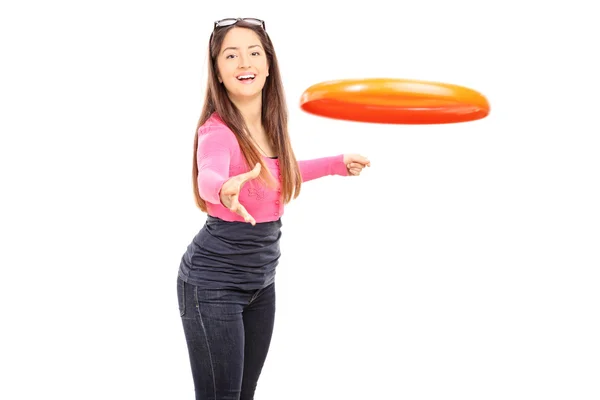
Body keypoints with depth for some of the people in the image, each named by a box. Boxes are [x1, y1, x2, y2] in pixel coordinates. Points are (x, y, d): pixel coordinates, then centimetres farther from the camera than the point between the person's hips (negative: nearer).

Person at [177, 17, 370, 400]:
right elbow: (210, 176, -44)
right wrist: (226, 190, -66)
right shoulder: (218, 131, -21)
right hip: (213, 283, -7)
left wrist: (337, 163, 24)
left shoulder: (271, 124, 1)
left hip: (261, 281, 7)